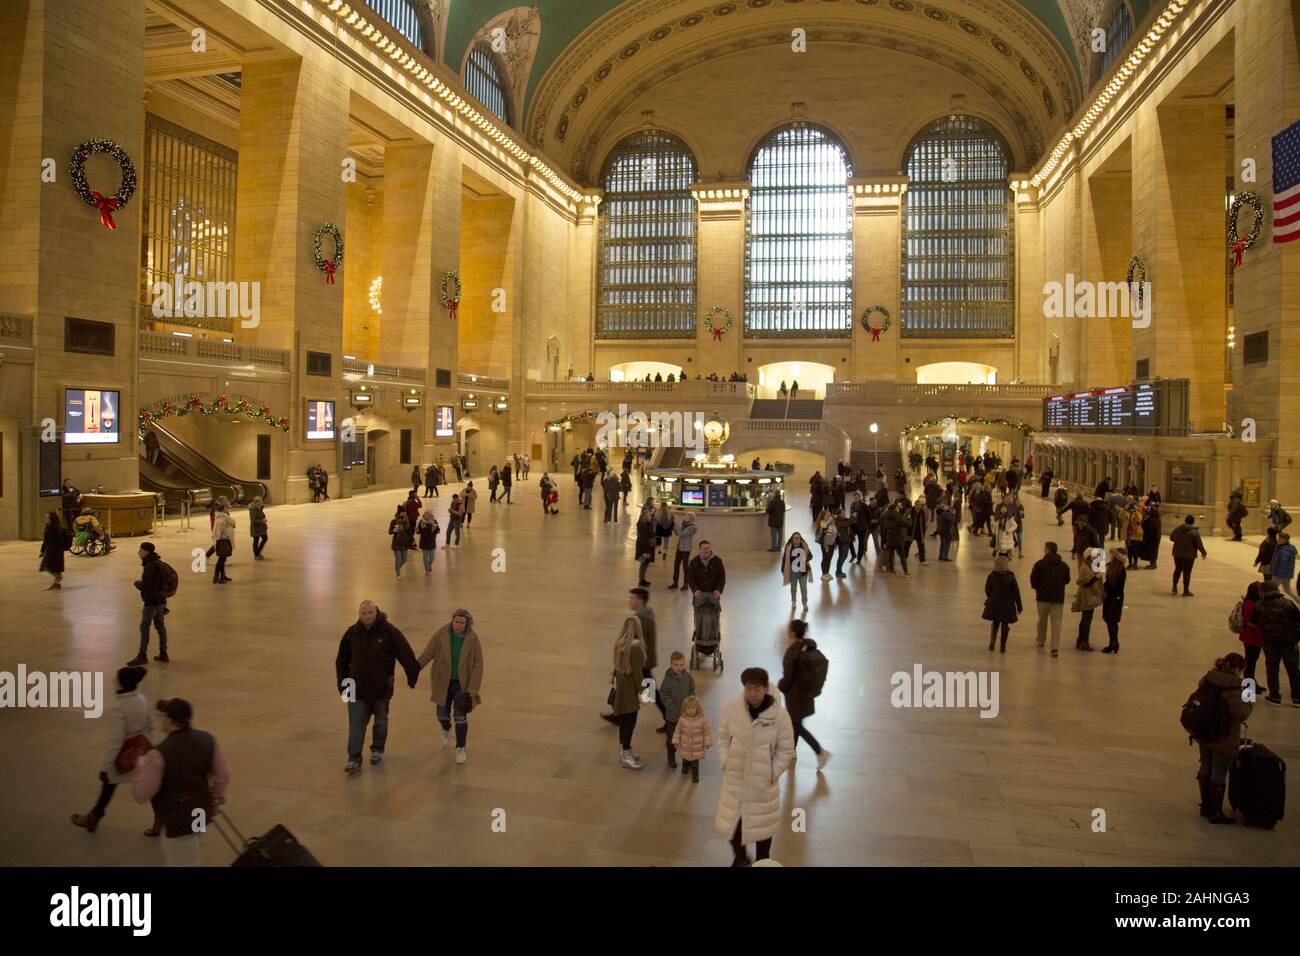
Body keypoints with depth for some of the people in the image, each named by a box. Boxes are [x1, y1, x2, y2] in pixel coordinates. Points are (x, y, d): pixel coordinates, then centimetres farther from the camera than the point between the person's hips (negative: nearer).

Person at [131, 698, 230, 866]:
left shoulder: (160, 753, -25)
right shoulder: (207, 739, -7)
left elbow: (141, 794, -18)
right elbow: (223, 775, 2)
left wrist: (142, 771, 1)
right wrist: (216, 801, 18)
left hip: (178, 819, -7)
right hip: (202, 811, 7)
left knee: (184, 863, 10)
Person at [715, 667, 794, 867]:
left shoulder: (780, 715, -18)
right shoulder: (733, 708, -12)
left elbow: (786, 750, -9)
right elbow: (723, 737, 2)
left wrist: (772, 774, -11)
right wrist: (725, 764, -4)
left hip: (763, 782, -2)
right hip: (735, 778, 2)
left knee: (762, 824, 16)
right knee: (733, 821, 16)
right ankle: (740, 857, 44)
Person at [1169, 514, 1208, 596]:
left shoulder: (1177, 529, -1)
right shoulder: (1195, 532, -13)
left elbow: (1171, 537, 12)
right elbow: (1199, 544, -11)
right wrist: (1203, 552, 5)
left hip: (1177, 553, 4)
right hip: (1189, 555, -4)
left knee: (1177, 569, 22)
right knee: (1187, 572, 3)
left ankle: (1174, 586, 23)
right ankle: (1186, 591, 9)